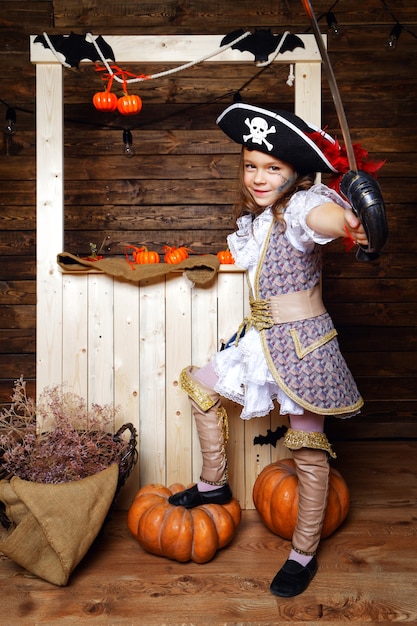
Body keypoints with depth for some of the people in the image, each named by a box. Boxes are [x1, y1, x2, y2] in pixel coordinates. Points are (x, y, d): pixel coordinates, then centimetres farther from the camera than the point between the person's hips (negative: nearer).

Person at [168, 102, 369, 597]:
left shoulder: (300, 205, -18)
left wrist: (345, 222, -64)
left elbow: (322, 214, -42)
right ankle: (214, 484, 33)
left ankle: (304, 555, 22)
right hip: (260, 336, 9)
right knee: (201, 387, 18)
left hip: (301, 342, -9)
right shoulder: (255, 218, 10)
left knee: (308, 450, 4)